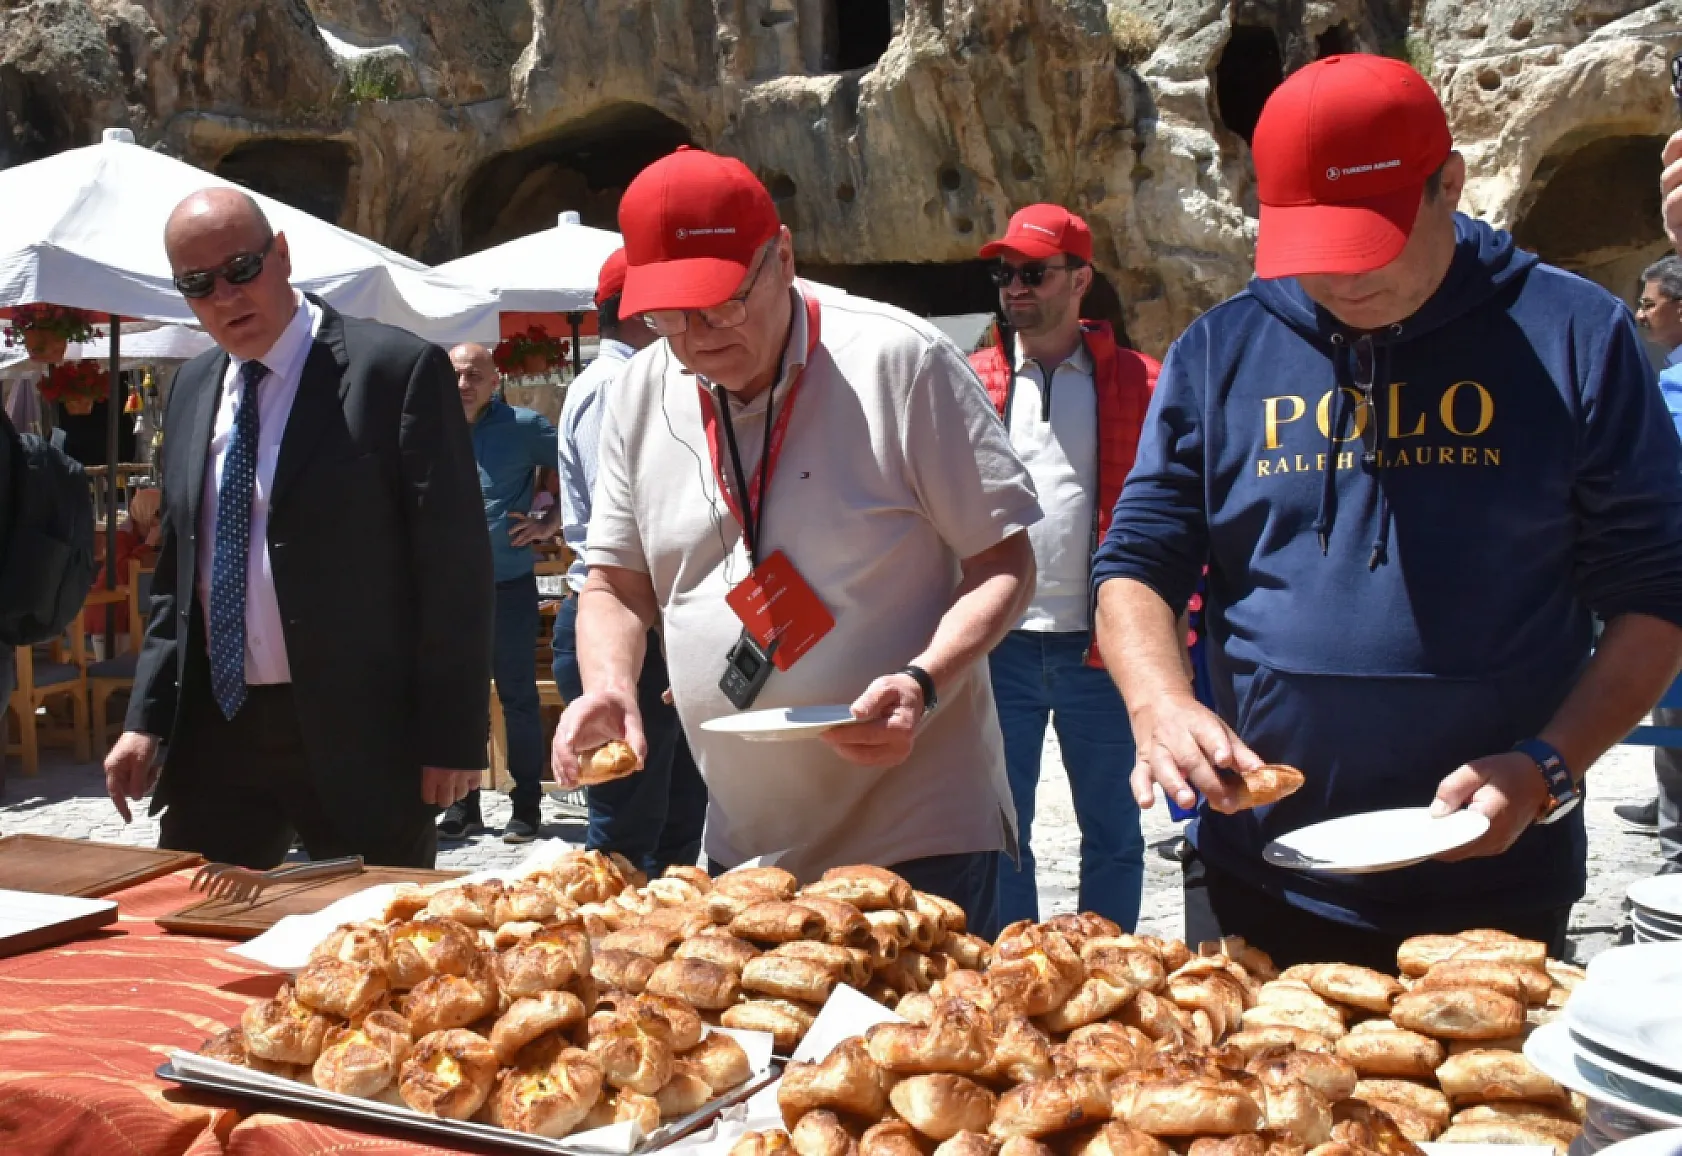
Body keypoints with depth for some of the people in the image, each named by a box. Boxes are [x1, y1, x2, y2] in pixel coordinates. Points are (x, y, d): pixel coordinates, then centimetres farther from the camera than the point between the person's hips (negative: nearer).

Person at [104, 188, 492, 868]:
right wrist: (146, 718, 10)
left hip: (359, 736, -6)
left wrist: (453, 736, -13)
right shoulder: (192, 388, 12)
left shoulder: (398, 370, -10)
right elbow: (176, 569, 18)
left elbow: (455, 565, -11)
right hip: (212, 730, 6)